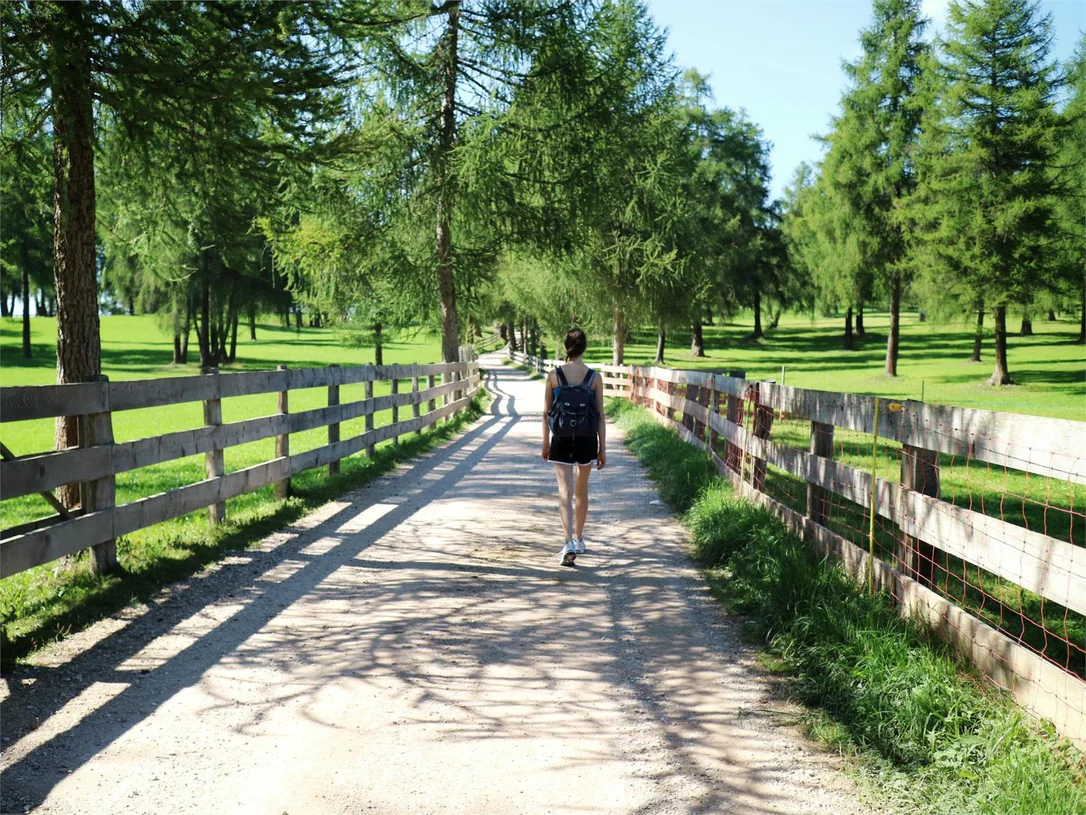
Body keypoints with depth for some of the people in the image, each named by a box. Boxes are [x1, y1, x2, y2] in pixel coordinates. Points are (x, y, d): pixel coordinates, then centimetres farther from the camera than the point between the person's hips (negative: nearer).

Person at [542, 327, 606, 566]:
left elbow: (546, 413, -1)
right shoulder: (594, 377, -4)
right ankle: (578, 539, 32)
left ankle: (569, 543, -19)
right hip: (587, 439, 1)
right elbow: (600, 415, -3)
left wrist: (546, 443, 10)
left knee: (565, 493, -3)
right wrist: (602, 449, 4)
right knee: (581, 491, 18)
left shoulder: (554, 375, -5)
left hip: (562, 440, -1)